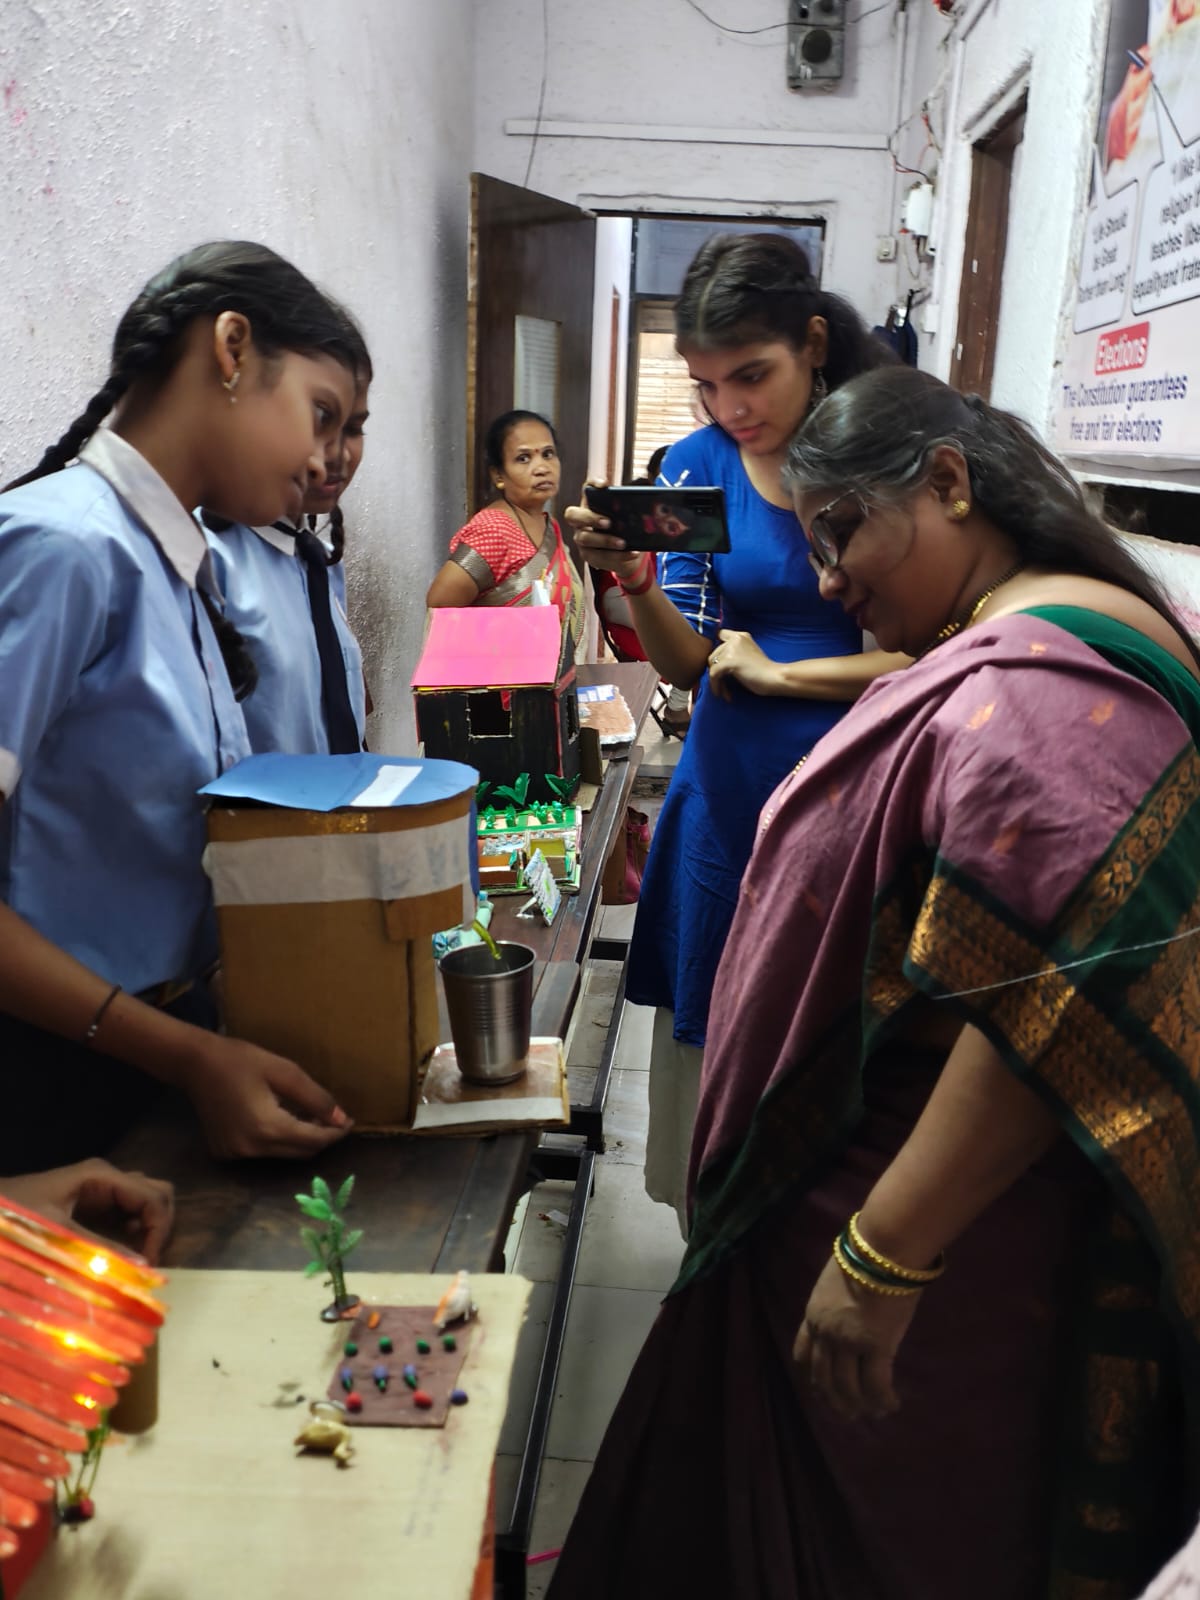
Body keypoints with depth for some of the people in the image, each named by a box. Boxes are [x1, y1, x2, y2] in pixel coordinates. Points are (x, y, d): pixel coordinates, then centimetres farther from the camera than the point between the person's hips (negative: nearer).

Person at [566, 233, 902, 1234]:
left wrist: (781, 671, -9)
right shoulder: (698, 464, 4)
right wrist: (635, 583, -17)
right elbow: (687, 666, 2)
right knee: (710, 1052, 11)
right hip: (728, 803, 3)